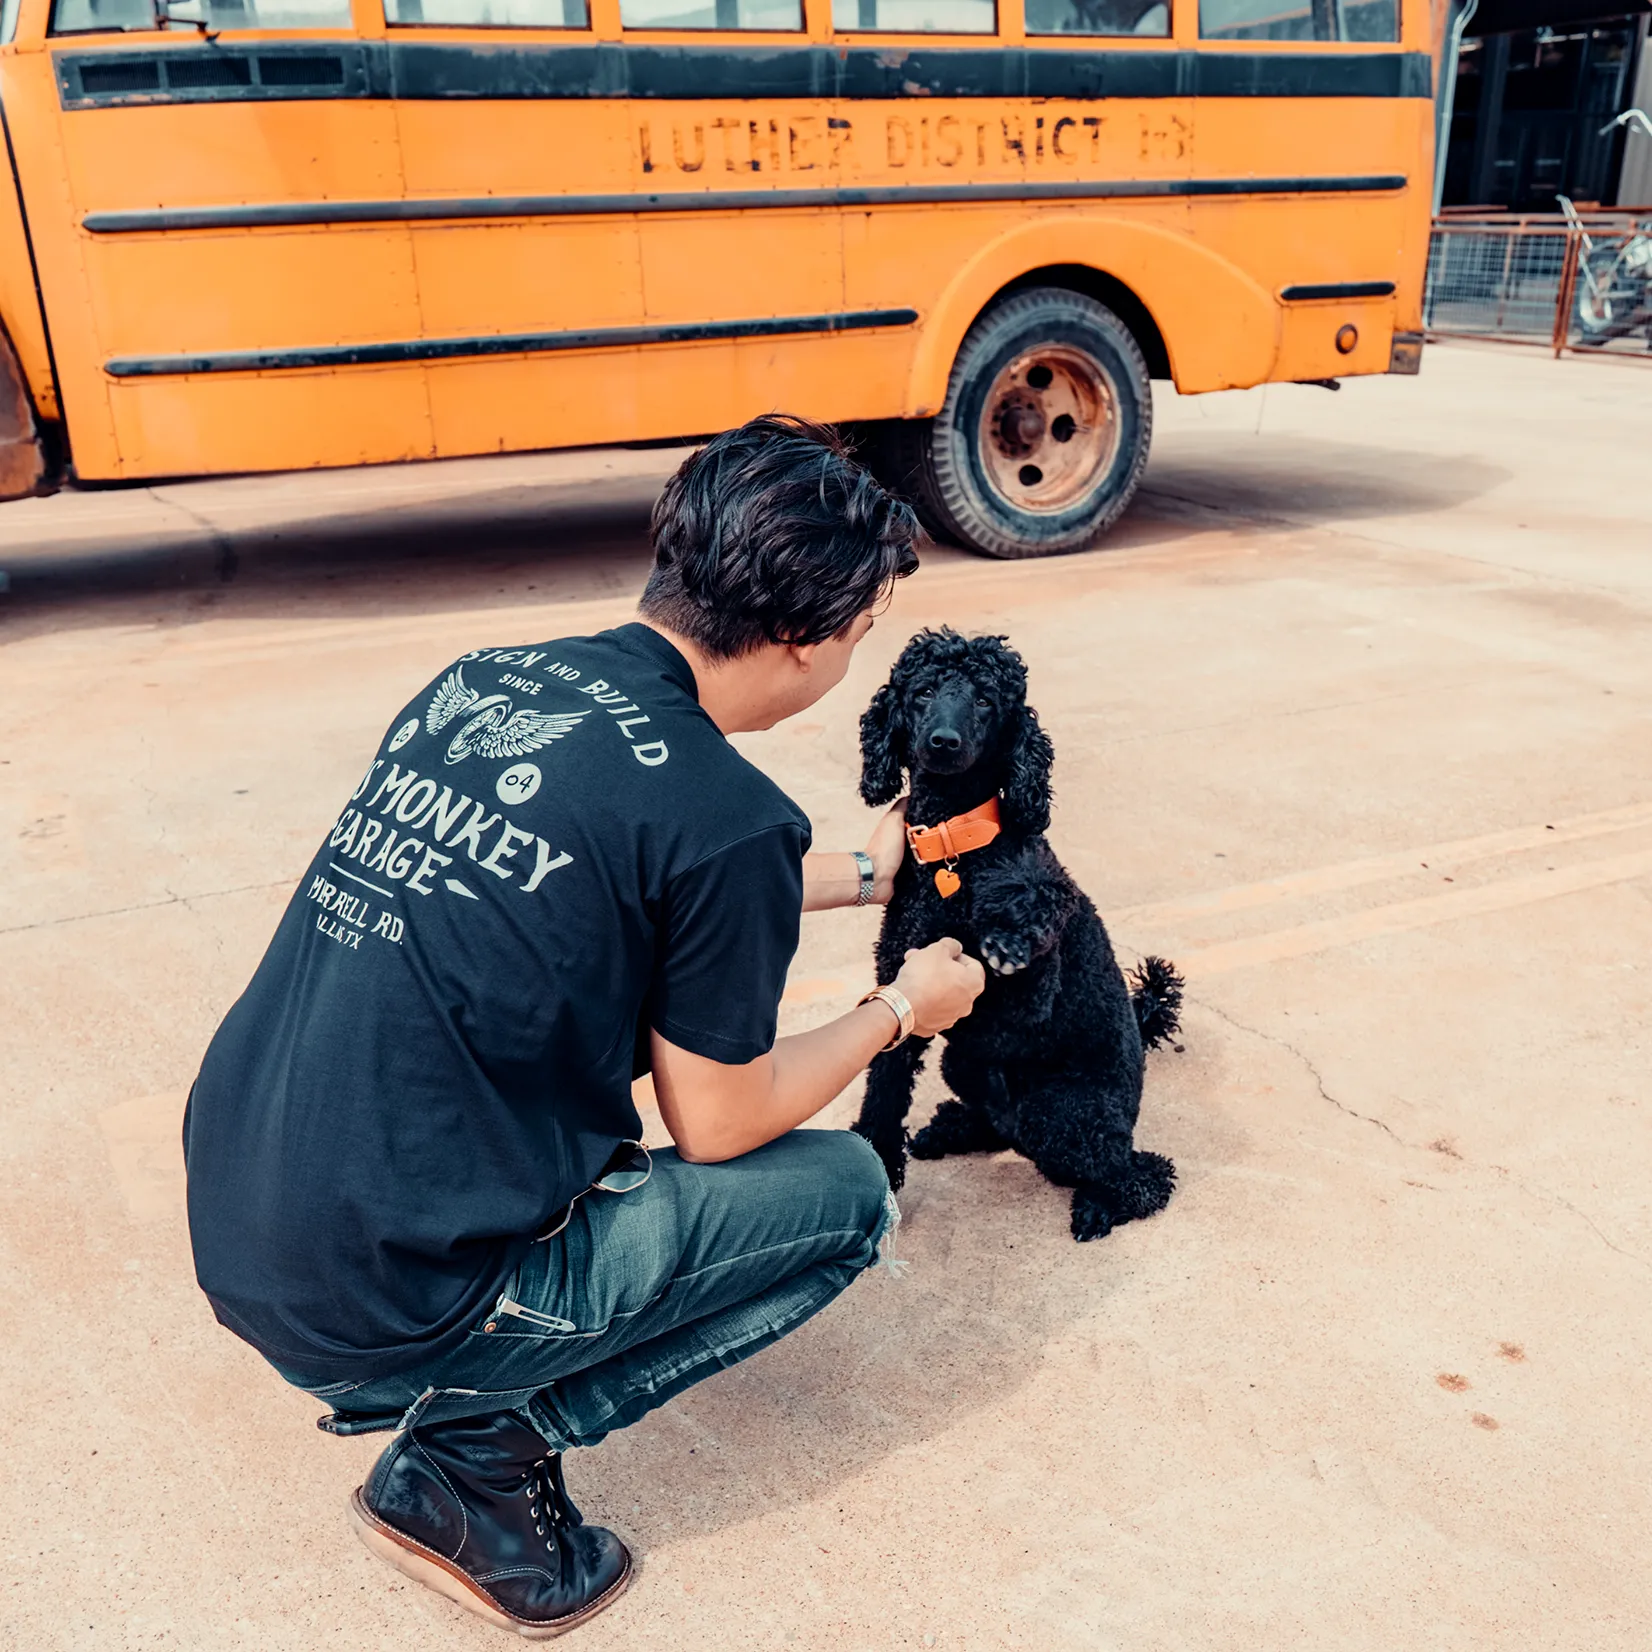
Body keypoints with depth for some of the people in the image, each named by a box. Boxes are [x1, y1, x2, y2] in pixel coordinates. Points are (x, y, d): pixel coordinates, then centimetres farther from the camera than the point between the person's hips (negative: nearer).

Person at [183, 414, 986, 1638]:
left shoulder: (478, 682, 4)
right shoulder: (721, 812, -19)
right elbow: (717, 1127, -6)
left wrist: (860, 873, 31)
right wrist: (899, 1011, 11)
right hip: (391, 1299, -7)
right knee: (844, 1191, 8)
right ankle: (480, 1453, 3)